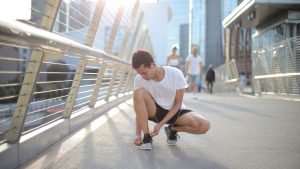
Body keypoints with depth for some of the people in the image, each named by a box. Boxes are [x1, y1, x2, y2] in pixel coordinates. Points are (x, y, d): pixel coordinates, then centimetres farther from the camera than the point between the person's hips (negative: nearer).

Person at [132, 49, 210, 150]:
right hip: (154, 111, 0)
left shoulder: (175, 74, -22)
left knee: (204, 126, -27)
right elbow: (139, 109, -12)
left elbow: (178, 104, -14)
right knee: (139, 93, -32)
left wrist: (160, 124, -21)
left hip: (175, 111, 0)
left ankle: (172, 130, 3)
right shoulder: (138, 79, -17)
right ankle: (147, 137, -18)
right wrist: (138, 134, -22)